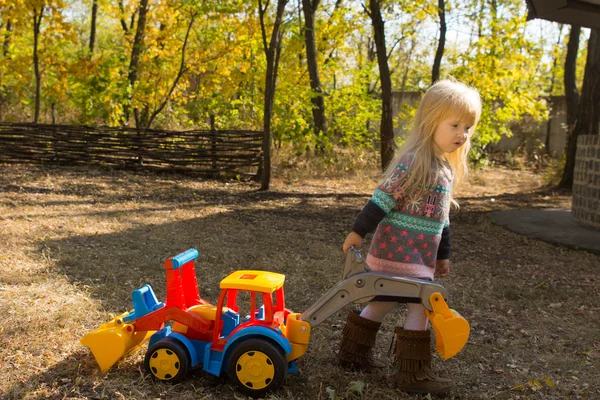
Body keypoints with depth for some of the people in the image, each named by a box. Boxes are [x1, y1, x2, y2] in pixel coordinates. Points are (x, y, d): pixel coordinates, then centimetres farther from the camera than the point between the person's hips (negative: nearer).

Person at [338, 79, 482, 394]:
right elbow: (383, 198, -18)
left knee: (387, 298, 18)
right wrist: (359, 231, -16)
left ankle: (353, 350, 32)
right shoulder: (415, 161, -18)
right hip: (402, 248, -10)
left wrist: (443, 255, 24)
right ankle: (413, 373, 4)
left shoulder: (446, 168, 13)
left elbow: (441, 217, 20)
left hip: (420, 251, 10)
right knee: (421, 304, -6)